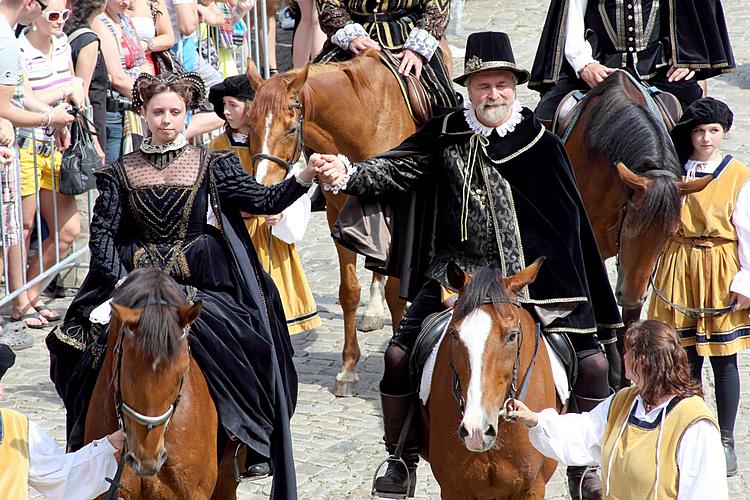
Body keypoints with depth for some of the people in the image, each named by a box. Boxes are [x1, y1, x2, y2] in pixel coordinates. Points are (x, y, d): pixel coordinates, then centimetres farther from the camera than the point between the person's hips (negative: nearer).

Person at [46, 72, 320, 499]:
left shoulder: (210, 165, 7)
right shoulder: (122, 172, 9)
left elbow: (264, 200, 0)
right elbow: (103, 231, 2)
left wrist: (305, 177, -18)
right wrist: (120, 282, -13)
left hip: (199, 286, -1)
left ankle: (255, 445, -8)